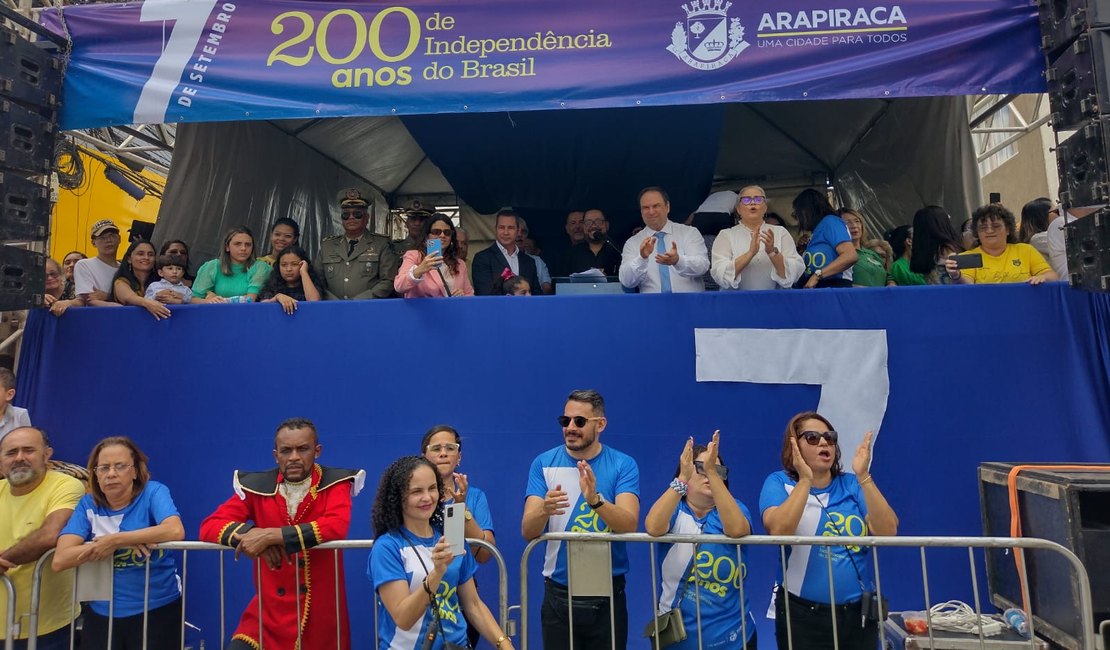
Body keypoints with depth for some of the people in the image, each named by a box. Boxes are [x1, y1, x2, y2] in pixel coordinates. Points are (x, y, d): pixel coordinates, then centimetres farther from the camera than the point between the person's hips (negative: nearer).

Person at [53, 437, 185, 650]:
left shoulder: (153, 492, -9)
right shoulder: (88, 504, 0)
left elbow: (175, 531, -27)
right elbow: (60, 560, -9)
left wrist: (113, 540, -21)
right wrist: (109, 545, -20)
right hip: (102, 613, 3)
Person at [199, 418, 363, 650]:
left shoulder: (335, 483, -8)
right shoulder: (257, 487, -1)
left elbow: (337, 526, -25)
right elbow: (209, 527, -5)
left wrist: (270, 535, -29)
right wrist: (251, 534, -24)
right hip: (269, 613, 2)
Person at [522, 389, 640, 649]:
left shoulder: (623, 465, -6)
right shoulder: (544, 463, -3)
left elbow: (629, 525, -19)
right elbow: (528, 532, -10)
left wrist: (595, 500, -37)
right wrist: (544, 510, -32)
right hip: (559, 593, 1)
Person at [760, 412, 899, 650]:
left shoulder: (853, 485, 3)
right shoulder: (779, 483, -5)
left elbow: (887, 532, -11)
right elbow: (779, 531, -22)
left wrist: (863, 477, -19)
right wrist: (805, 480, -24)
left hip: (859, 613, 3)